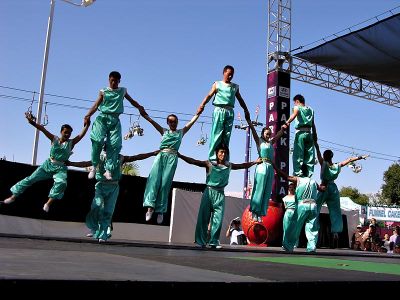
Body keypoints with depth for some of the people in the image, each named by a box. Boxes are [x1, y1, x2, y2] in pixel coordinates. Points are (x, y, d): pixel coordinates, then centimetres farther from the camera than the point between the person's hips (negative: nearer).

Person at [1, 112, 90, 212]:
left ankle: (48, 202, -25)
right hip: (48, 164, 1)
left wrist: (86, 125, -22)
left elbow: (82, 134, -9)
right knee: (31, 179, -1)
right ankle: (13, 196, 10)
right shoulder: (54, 139, 0)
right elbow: (43, 129, -10)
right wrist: (32, 122, -23)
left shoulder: (71, 143, 1)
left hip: (60, 168, -1)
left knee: (62, 183, -31)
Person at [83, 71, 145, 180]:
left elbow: (131, 100, 28)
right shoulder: (103, 91, 10)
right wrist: (88, 115, -15)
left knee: (115, 144, -13)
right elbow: (96, 105, 0)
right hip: (103, 118, -2)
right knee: (97, 140, -20)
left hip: (115, 120, 2)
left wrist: (139, 107, 10)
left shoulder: (122, 91, 17)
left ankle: (108, 170, -10)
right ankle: (94, 166, -8)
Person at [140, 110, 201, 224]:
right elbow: (152, 121, 11)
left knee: (165, 183, -7)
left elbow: (192, 122, 18)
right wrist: (144, 115, 0)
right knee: (154, 178, -17)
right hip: (161, 155, 1)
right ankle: (150, 206, -24)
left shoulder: (181, 132, 20)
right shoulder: (164, 131, 20)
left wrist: (198, 113, 12)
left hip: (172, 157, -1)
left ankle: (160, 210, -7)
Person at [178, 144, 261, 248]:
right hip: (209, 192, -3)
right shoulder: (209, 164, -1)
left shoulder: (229, 165, 10)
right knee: (203, 217, -2)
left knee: (218, 219, -2)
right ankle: (200, 241, 5)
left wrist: (255, 162, 19)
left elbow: (243, 165, 22)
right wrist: (180, 156, -13)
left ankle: (214, 241, 4)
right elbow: (192, 161, -5)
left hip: (220, 194, 3)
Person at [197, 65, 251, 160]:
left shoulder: (235, 87, 20)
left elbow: (240, 99, 27)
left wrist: (246, 110, 23)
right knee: (216, 134, -9)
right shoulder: (217, 84, 10)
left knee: (227, 135, 0)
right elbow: (209, 95, -2)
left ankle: (225, 158, 2)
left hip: (230, 111, 4)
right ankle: (212, 156, -10)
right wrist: (202, 105, -18)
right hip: (219, 110, -3)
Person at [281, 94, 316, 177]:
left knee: (297, 154, -7)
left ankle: (297, 173, -14)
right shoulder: (310, 109, 21)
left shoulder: (297, 107, 6)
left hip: (300, 132, -5)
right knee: (309, 155, 5)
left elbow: (294, 115, -17)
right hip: (309, 133, 5)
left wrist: (287, 123, -31)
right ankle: (308, 173, 2)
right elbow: (313, 125, 17)